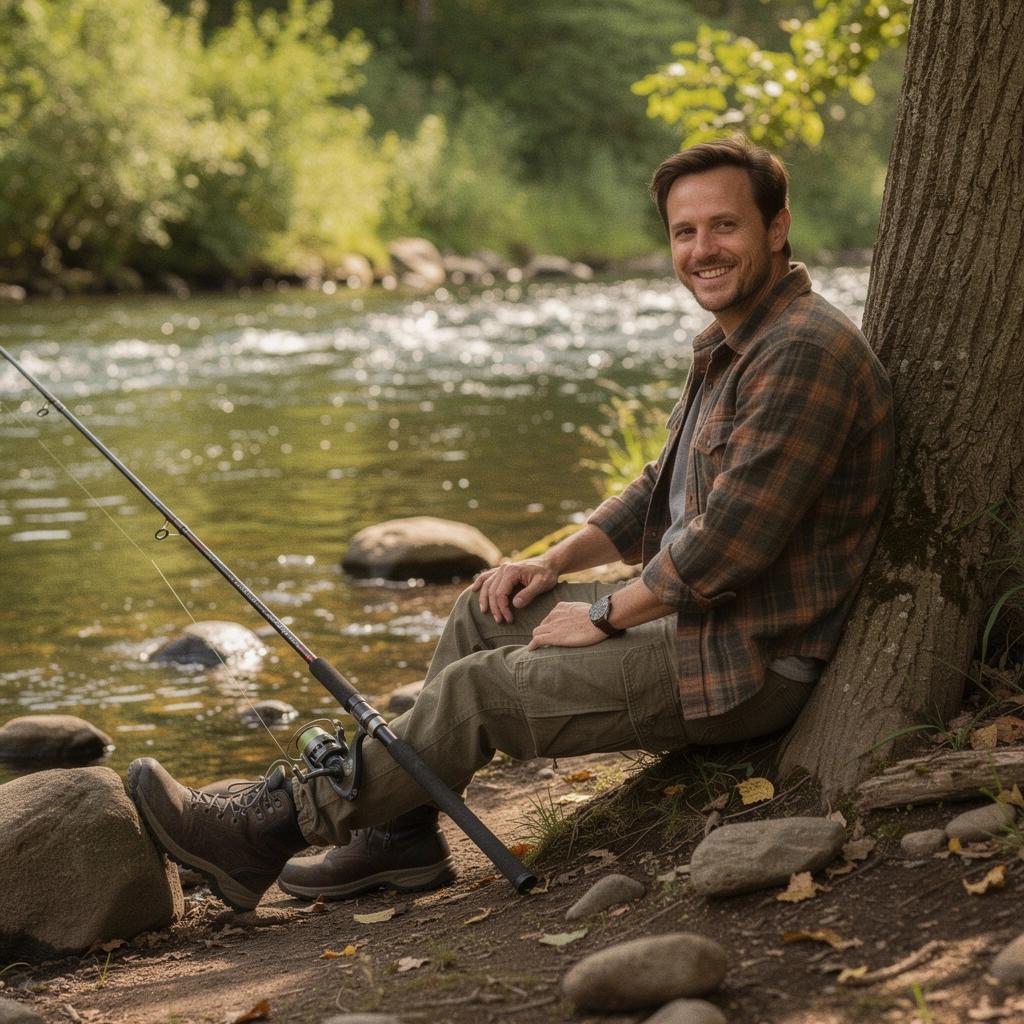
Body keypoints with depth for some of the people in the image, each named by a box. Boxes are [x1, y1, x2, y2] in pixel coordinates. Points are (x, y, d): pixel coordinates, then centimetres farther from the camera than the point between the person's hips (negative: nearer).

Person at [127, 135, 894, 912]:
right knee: (486, 612, 10)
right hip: (695, 619, 10)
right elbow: (661, 494, 23)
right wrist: (557, 563, 9)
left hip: (747, 667, -10)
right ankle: (402, 837, 10)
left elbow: (730, 540, -26)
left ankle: (270, 830, -2)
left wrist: (606, 615, -13)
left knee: (479, 689, -12)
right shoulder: (732, 346, 14)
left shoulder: (806, 351, -22)